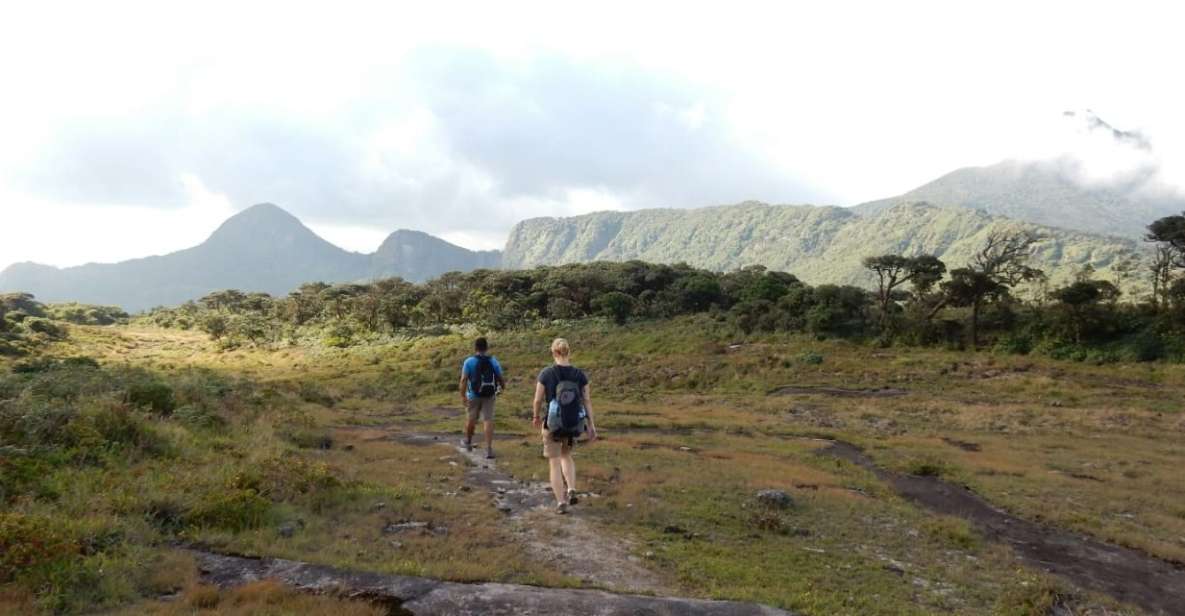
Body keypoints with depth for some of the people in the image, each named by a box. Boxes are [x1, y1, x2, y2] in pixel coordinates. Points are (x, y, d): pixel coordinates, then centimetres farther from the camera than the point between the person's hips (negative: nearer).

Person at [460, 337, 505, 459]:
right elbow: (500, 378, 3)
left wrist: (462, 395, -14)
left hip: (474, 395, -1)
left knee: (471, 418, 17)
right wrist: (503, 386, 23)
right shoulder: (493, 361, -1)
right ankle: (489, 449, -9)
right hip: (489, 395, 1)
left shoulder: (469, 361, -8)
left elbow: (464, 379, -15)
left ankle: (468, 442, 39)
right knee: (488, 420, 0)